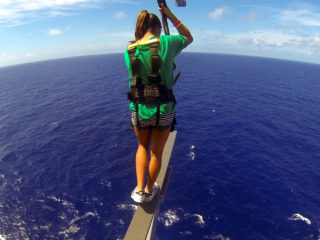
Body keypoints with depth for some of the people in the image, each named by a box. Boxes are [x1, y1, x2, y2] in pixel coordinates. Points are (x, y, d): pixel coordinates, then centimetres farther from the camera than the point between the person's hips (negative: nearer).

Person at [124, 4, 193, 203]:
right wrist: (172, 16, 15)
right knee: (157, 152, 20)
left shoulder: (129, 51, 1)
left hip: (139, 110, 2)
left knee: (142, 147, 29)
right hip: (164, 111, -2)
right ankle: (149, 191, 40)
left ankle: (139, 190, 25)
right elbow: (189, 38, 14)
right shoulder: (167, 43, -6)